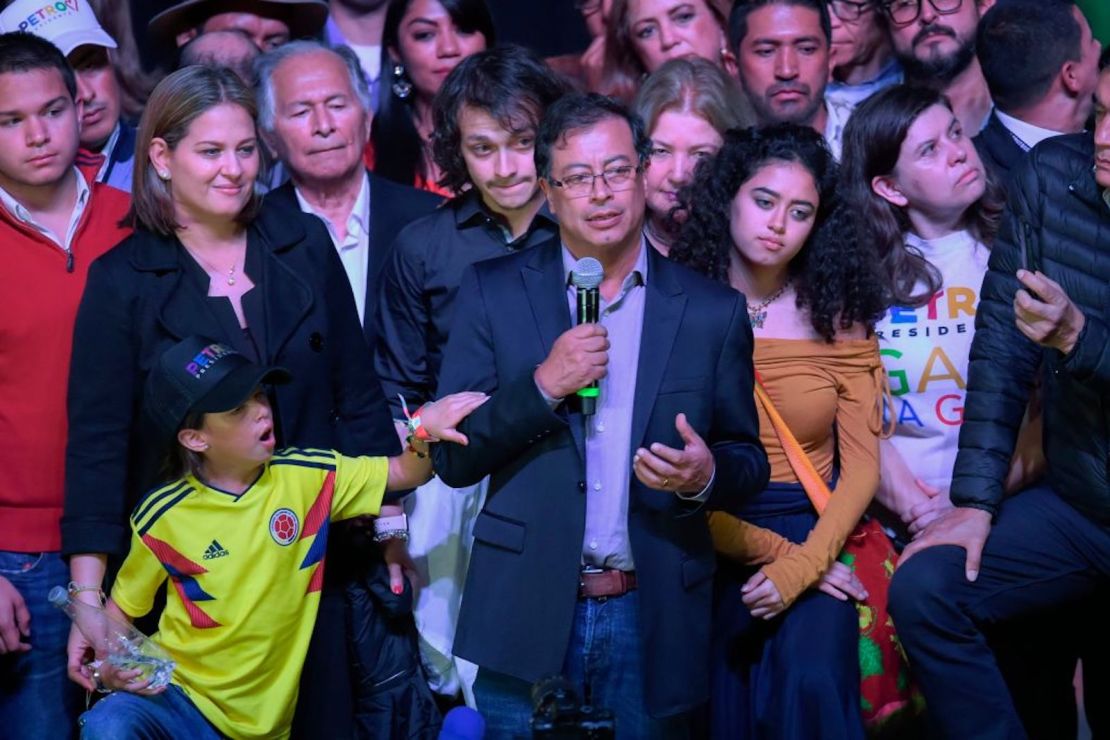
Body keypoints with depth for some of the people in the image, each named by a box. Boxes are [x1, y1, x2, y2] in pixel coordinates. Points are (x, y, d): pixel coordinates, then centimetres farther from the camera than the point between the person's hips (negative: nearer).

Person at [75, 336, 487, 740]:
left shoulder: (307, 477, -3)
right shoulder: (163, 515, -8)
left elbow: (404, 473, 0)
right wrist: (110, 666, -14)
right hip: (179, 698, -2)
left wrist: (425, 431, -22)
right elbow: (120, 609, 6)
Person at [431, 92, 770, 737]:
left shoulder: (713, 311, 3)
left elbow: (748, 460, 8)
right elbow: (452, 458, -1)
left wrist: (706, 476, -15)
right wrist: (543, 385, -16)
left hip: (652, 623, 1)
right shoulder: (494, 292, 2)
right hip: (528, 615, 0)